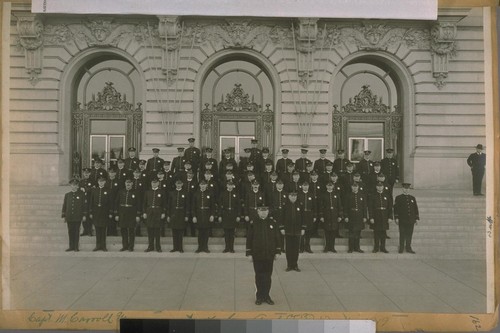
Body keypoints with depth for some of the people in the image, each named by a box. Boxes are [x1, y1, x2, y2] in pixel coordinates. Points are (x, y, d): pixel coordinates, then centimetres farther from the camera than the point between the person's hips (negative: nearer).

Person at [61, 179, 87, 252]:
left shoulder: (82, 194, 1)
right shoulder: (67, 195, 9)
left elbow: (85, 205, 1)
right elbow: (64, 206, 10)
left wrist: (84, 215, -3)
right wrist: (63, 216, 7)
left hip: (78, 217, -2)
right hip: (69, 217, 3)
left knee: (77, 232, 2)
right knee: (70, 232, 6)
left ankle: (76, 247, 9)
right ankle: (71, 246, 16)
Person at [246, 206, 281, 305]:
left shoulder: (272, 223, 2)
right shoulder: (253, 223, -3)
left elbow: (277, 238, 6)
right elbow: (249, 238, -2)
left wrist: (277, 252, 4)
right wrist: (249, 253, -4)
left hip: (269, 254, 2)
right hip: (257, 255, -2)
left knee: (268, 276, 8)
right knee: (259, 276, 7)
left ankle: (266, 296, 20)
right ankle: (259, 296, 18)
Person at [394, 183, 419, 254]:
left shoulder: (413, 198, 13)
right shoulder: (398, 198, 3)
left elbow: (416, 209, 14)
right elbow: (396, 208, -1)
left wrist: (417, 218, 9)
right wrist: (396, 218, -8)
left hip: (411, 220, 3)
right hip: (402, 220, -3)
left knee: (409, 234, 5)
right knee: (402, 234, 0)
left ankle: (408, 248, 13)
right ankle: (401, 248, 7)